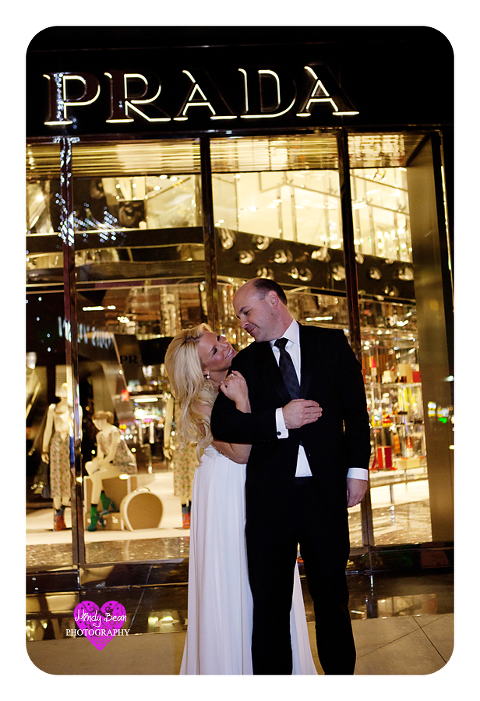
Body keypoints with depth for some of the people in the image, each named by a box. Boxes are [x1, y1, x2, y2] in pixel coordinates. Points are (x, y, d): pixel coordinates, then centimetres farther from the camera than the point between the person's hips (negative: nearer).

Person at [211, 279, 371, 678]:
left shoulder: (331, 343, 6)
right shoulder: (246, 362, 6)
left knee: (332, 593, 14)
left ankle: (340, 671, 33)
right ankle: (271, 672, 26)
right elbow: (222, 423, -4)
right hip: (270, 493, 0)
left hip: (326, 490, 0)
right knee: (270, 601, 9)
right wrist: (278, 420, -16)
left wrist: (358, 470, -1)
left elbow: (356, 410, 6)